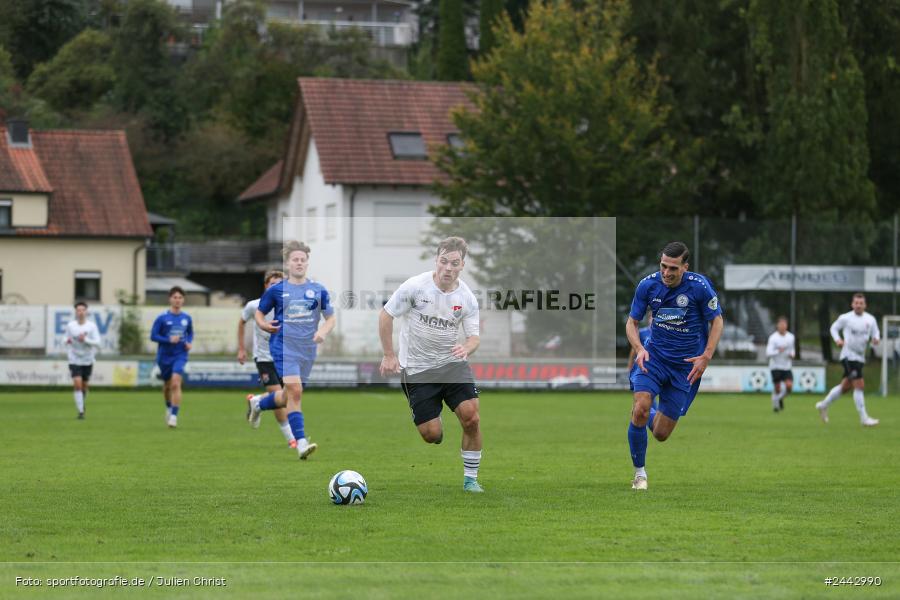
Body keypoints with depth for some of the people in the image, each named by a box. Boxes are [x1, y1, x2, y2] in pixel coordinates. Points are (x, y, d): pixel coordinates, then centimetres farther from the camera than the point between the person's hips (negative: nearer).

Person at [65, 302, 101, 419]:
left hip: (88, 361, 1)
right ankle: (80, 411, -12)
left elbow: (97, 343, -10)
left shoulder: (92, 326, -6)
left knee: (84, 386, 12)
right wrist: (67, 341, -13)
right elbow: (67, 338, 11)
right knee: (77, 384, -15)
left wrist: (85, 340, -25)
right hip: (74, 360, -1)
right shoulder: (70, 325, -3)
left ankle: (82, 403, 42)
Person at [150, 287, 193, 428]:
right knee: (167, 385, 15)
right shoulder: (162, 318, -6)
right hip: (164, 356, 0)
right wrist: (169, 340, -20)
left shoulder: (187, 318, 3)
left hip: (180, 356, 0)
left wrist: (189, 342, -2)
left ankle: (174, 416, -19)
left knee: (176, 383, -19)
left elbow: (190, 333, 19)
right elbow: (153, 336, -7)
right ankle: (169, 407, 45)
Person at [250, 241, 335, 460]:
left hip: (308, 349, 4)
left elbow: (331, 318, 12)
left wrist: (323, 331, -9)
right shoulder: (276, 290, 0)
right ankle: (301, 443, -18)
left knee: (289, 396, 13)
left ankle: (258, 403, 44)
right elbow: (259, 313, 11)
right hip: (284, 346, -4)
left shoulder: (318, 290, 5)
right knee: (295, 391, -20)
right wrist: (264, 325, -11)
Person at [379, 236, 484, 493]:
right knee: (432, 434, -9)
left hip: (452, 364, 2)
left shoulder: (467, 298, -5)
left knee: (471, 416, -17)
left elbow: (474, 336, -1)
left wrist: (467, 347, -25)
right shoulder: (415, 286, -14)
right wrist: (388, 355, -4)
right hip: (416, 368, -2)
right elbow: (385, 315, -3)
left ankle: (470, 479, 0)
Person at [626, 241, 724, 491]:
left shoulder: (700, 286, -14)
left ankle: (649, 415, 40)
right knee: (640, 409, -26)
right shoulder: (648, 285, -9)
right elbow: (632, 321, 3)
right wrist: (639, 348, -17)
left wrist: (706, 357, -14)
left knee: (661, 434, 1)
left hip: (686, 365, -1)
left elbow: (717, 320, -2)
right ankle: (639, 472, -6)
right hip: (655, 356, 1)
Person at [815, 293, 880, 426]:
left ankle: (823, 405, 32)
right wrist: (837, 339, -10)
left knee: (845, 386, 14)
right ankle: (864, 418, -10)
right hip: (848, 356, -6)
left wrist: (876, 339, -12)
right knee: (859, 385, -13)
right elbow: (834, 328, 8)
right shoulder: (846, 318, -5)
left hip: (860, 357, 6)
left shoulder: (870, 319, 6)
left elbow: (875, 333, 12)